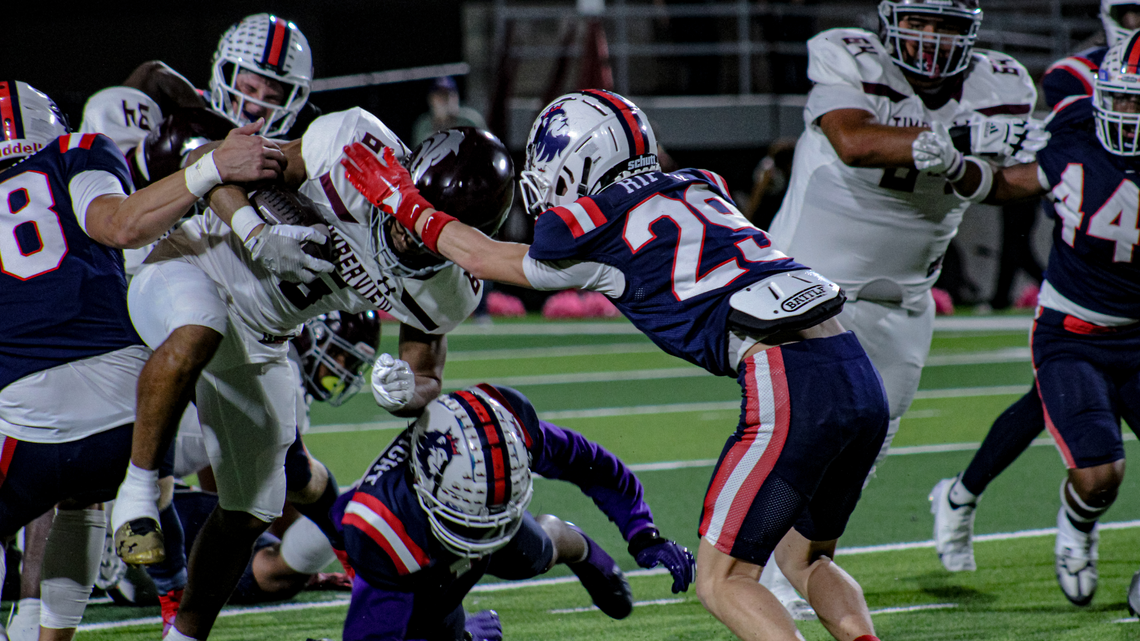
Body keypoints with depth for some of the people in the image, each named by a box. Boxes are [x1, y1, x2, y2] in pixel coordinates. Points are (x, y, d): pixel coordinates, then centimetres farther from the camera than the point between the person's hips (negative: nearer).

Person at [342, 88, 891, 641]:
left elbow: (483, 259, 24)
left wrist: (403, 202, 39)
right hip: (858, 373, 7)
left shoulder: (589, 228, 3)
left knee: (721, 582, 2)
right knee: (804, 559, 24)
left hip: (789, 384, -7)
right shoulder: (698, 187, 23)